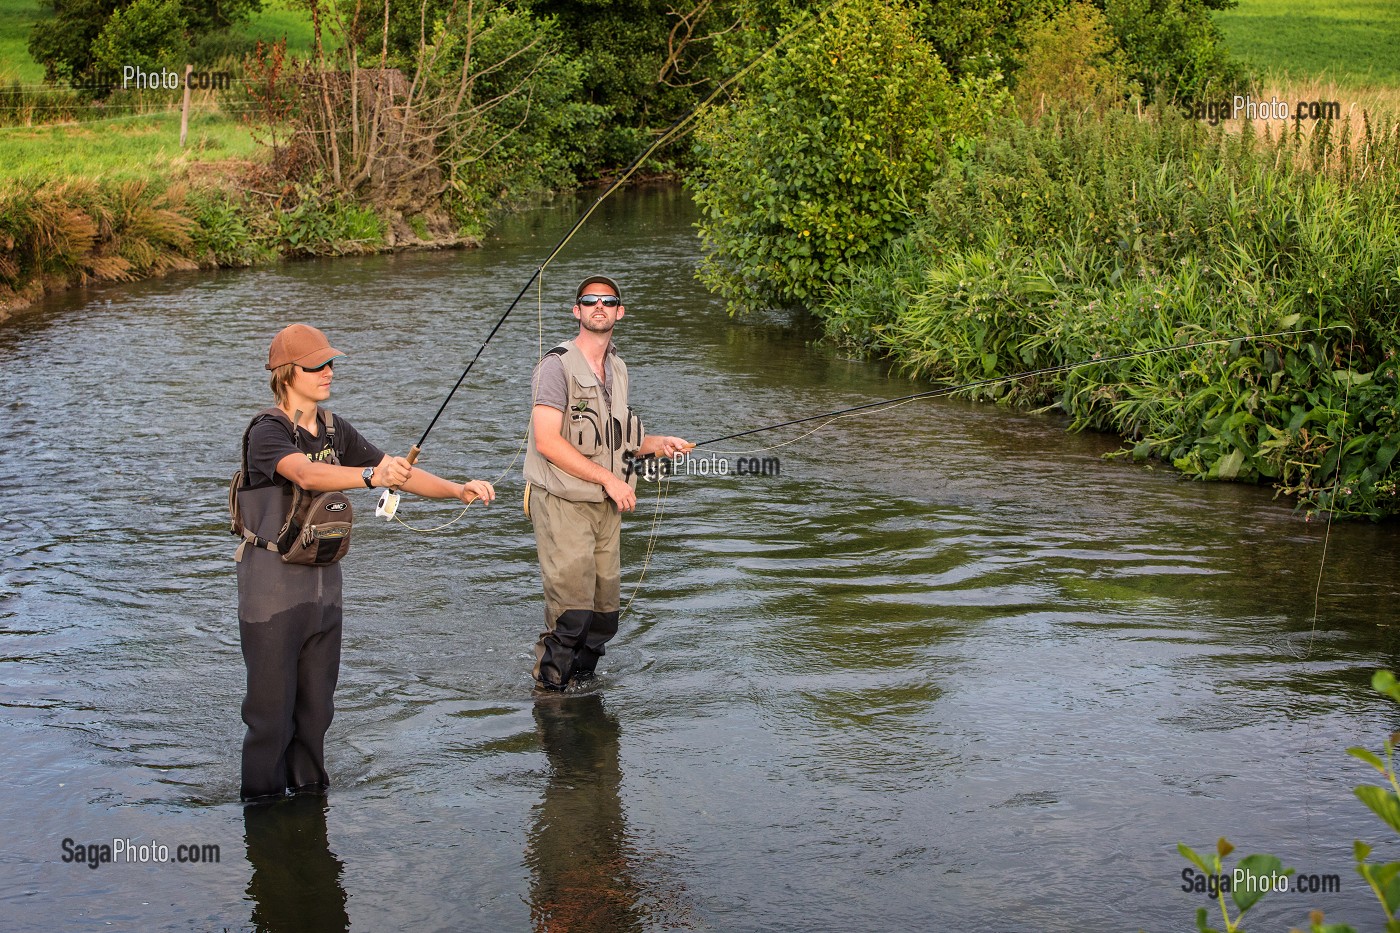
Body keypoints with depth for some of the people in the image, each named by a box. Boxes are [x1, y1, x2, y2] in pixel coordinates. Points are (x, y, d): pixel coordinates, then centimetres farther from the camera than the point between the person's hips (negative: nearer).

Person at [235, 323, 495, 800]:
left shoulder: (335, 430, 8)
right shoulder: (267, 432, -15)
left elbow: (400, 473, 6)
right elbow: (306, 474, -35)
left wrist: (458, 490, -9)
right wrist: (372, 475, -50)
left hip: (323, 582, 7)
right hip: (273, 586, -7)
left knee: (316, 705, 14)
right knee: (272, 707, -1)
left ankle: (307, 791, 27)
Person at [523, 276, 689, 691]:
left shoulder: (617, 368, 13)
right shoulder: (558, 365, -12)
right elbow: (547, 442, -20)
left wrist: (655, 443, 6)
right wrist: (609, 479, -18)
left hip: (606, 505, 7)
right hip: (561, 503, -7)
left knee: (604, 616, 9)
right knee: (571, 610, -10)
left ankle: (581, 681, 25)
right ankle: (548, 690, 5)